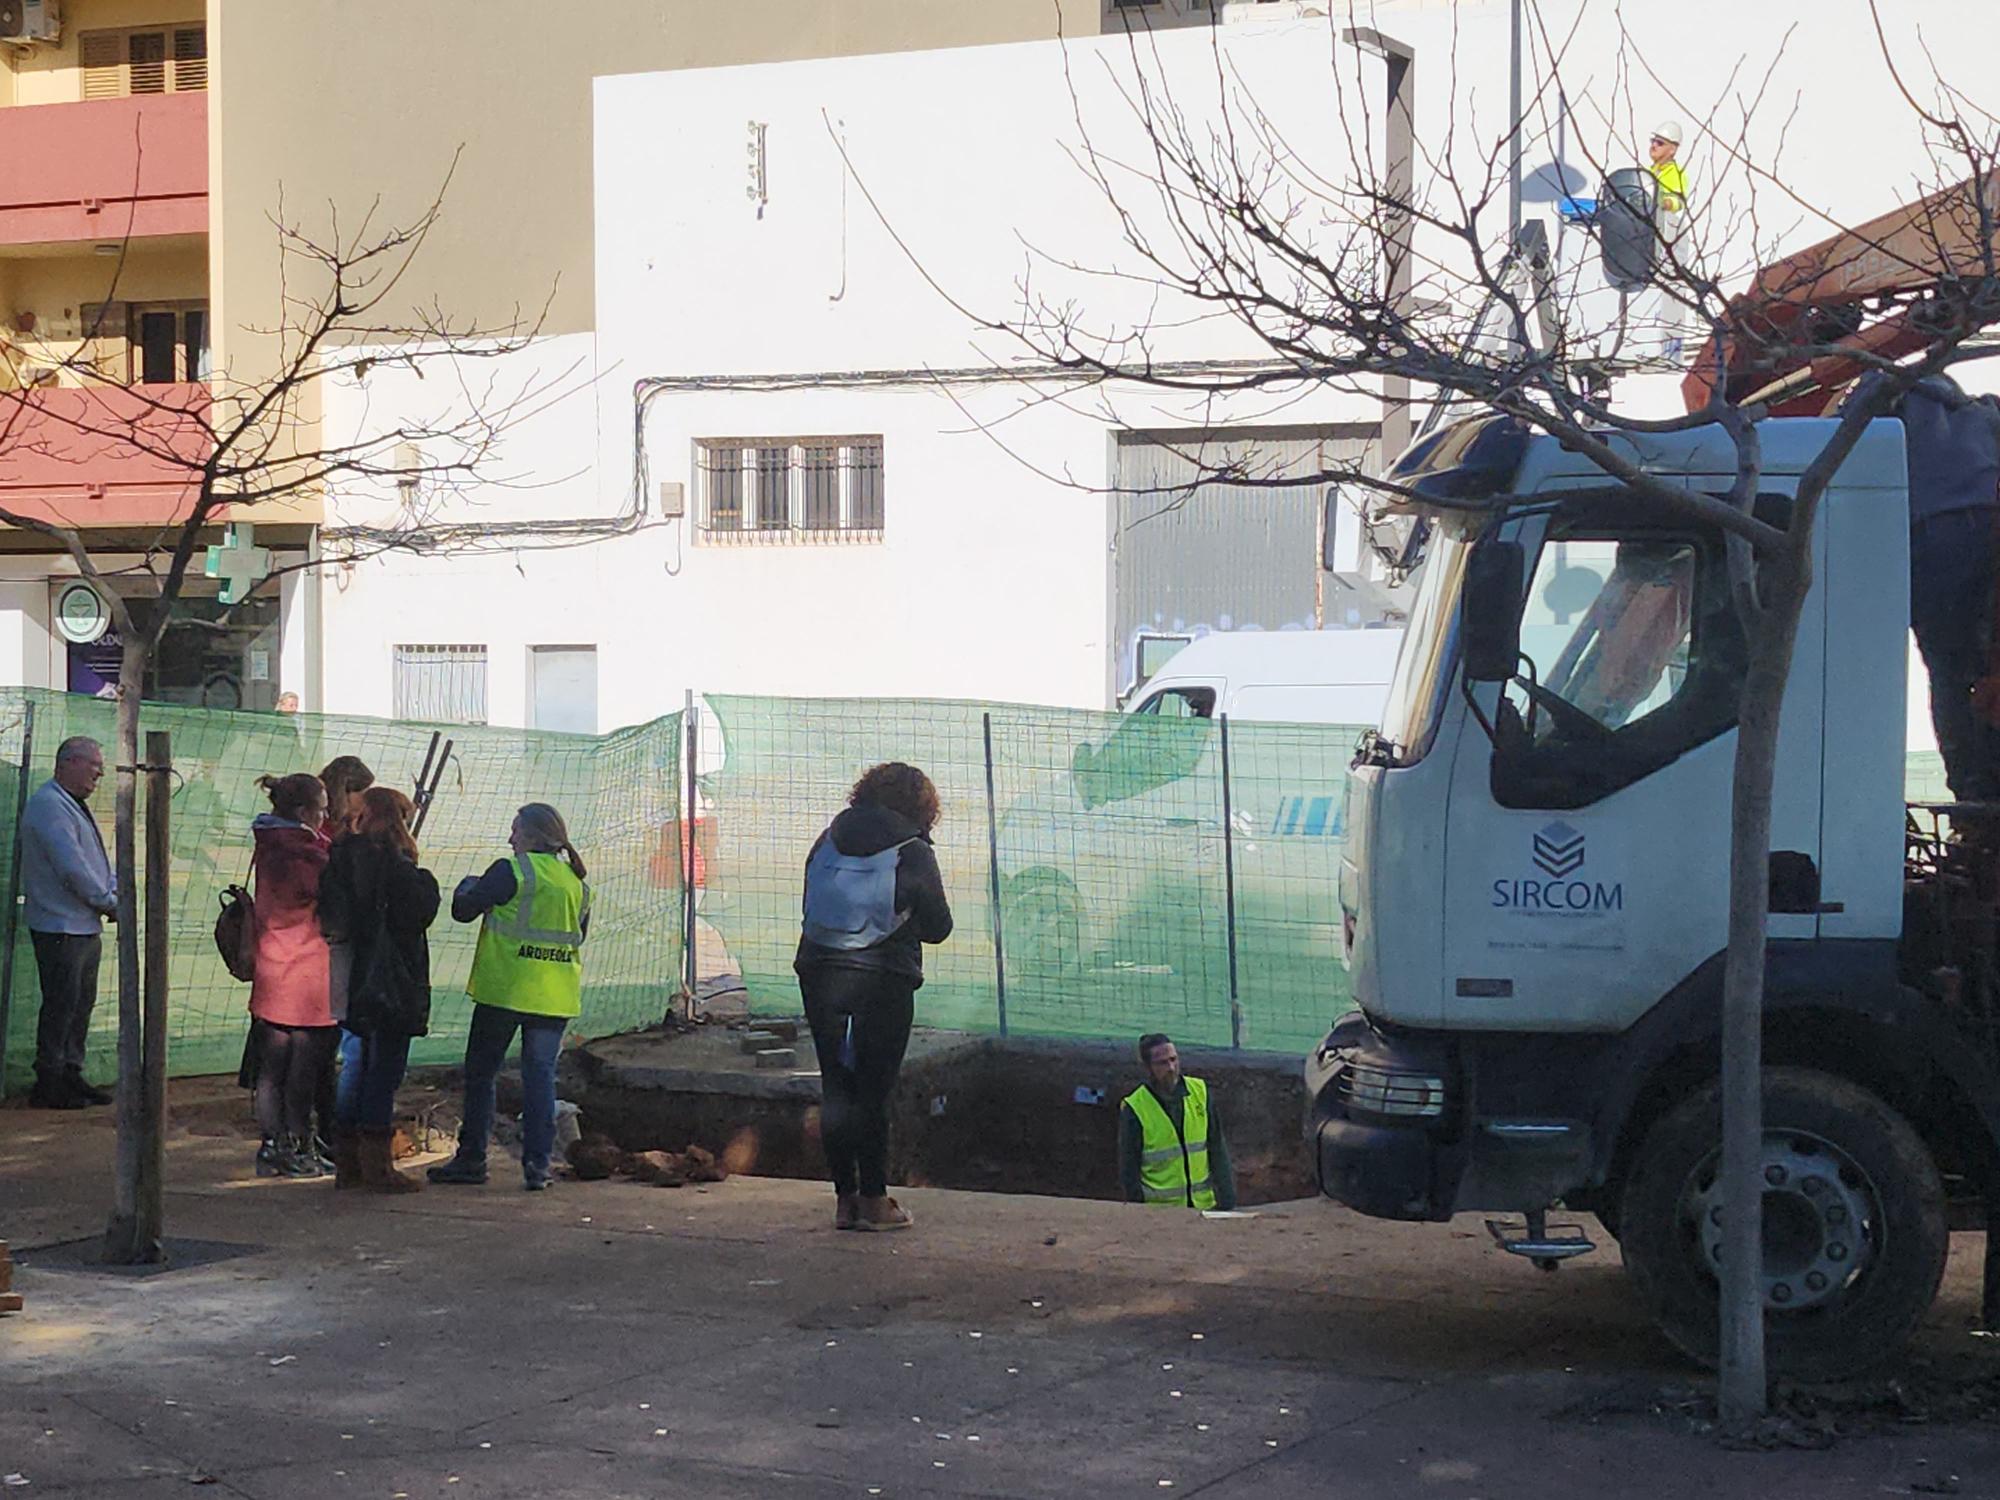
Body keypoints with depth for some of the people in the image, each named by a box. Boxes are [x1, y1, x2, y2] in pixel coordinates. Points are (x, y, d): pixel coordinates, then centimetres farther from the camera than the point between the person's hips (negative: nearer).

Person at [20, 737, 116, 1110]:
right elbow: (72, 868, -22)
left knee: (82, 1002, 13)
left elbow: (96, 860, 21)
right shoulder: (49, 806, -16)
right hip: (59, 927, -10)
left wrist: (114, 890, 2)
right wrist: (109, 903, -12)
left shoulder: (74, 805, 17)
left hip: (86, 926, 10)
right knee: (61, 1005, -6)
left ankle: (70, 1075, 21)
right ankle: (48, 1085, 0)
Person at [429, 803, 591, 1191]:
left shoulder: (511, 871, -9)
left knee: (480, 1071, 7)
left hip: (505, 989, -5)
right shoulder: (577, 882, 9)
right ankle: (537, 1164, 0)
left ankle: (472, 1157, 9)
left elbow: (463, 910, -3)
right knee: (540, 1074, 6)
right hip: (555, 996, 5)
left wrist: (467, 886, 17)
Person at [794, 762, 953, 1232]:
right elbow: (938, 927, 1)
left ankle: (845, 1198, 12)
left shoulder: (828, 841, 7)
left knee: (835, 1087, 9)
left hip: (819, 975, 4)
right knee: (872, 1091, 2)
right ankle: (874, 1200, 5)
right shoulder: (913, 854, -5)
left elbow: (810, 908, 15)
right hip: (883, 982, -4)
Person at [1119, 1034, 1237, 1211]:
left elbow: (1217, 1149, 8)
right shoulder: (1134, 1108, -8)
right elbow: (1128, 1169, -3)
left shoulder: (1199, 1092, 3)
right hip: (1158, 1209, -3)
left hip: (1203, 1204, 3)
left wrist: (1227, 1197, 5)